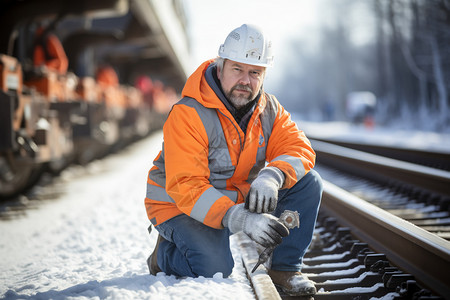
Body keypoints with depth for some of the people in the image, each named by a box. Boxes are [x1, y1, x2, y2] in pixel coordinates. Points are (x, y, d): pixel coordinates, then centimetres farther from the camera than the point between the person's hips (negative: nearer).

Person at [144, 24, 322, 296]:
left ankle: (285, 267, 1)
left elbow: (299, 149, -13)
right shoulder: (188, 115, -26)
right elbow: (186, 188, -31)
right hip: (182, 207, -5)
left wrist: (271, 177, -36)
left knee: (308, 182, -11)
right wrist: (241, 219, -43)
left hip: (241, 199, 6)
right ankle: (166, 253, 4)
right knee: (215, 268, -30)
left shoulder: (269, 109, -5)